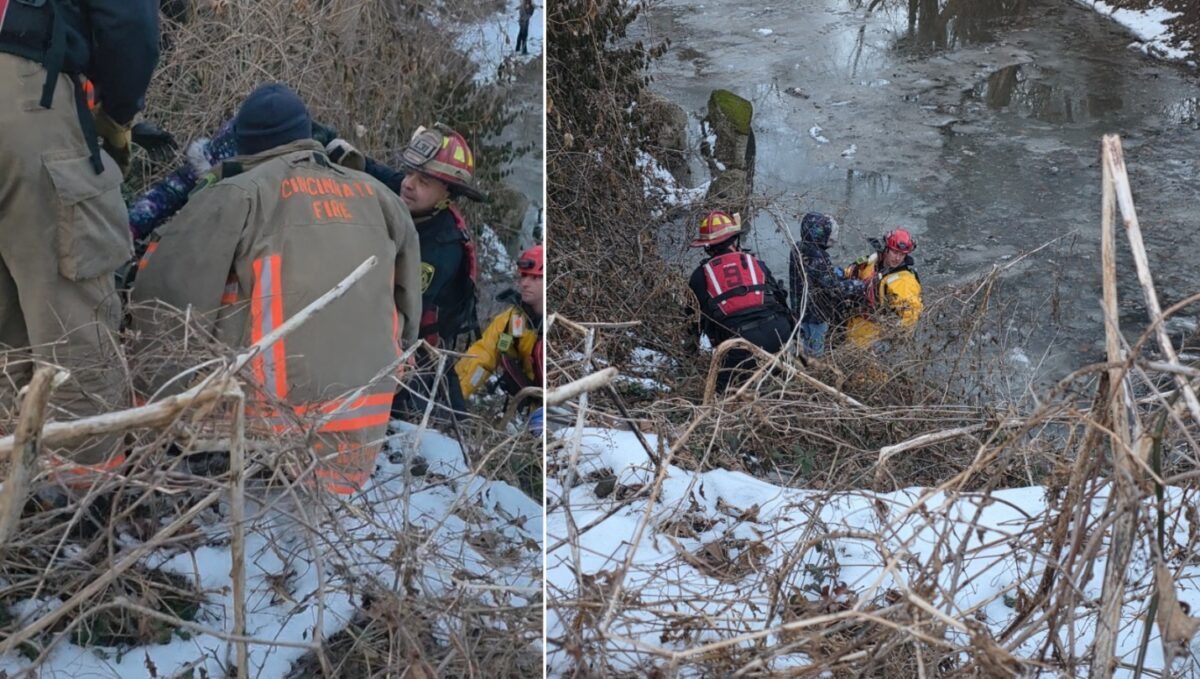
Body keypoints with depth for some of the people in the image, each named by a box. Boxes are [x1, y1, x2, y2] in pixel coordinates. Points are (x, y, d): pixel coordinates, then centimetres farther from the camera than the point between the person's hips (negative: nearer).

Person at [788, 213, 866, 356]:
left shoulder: (799, 250, 0)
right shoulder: (816, 257, -29)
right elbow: (834, 287, -25)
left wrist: (834, 272, 6)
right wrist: (859, 286, -13)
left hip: (801, 308, 9)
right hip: (815, 312, -9)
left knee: (809, 346, 24)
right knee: (815, 351, 7)